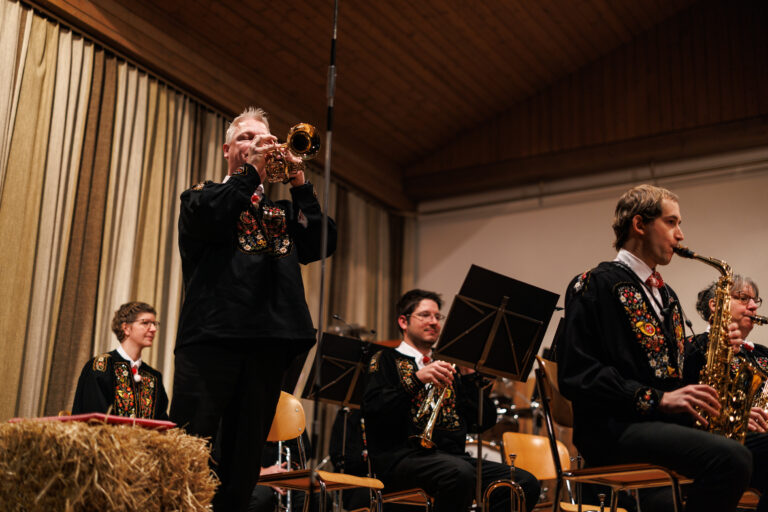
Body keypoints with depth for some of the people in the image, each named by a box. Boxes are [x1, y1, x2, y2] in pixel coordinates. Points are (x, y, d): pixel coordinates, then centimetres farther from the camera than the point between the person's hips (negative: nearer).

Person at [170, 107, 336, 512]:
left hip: (270, 340, 4)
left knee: (244, 459, 5)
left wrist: (299, 183, 2)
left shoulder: (282, 210, 24)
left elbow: (323, 244, 7)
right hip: (213, 333, -3)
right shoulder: (203, 194, 16)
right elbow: (206, 222, -8)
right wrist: (252, 169, -2)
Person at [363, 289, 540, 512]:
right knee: (460, 472, -37)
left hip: (453, 455, 6)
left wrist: (469, 374, 6)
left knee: (527, 483, -14)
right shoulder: (387, 359, 12)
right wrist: (417, 379, -16)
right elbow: (372, 408, -8)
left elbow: (485, 421, 18)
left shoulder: (446, 366, 26)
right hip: (403, 456, -6)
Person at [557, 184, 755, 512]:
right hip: (614, 428, -8)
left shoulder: (664, 294, 24)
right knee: (731, 458, -30)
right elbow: (577, 374, -12)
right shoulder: (597, 285, -3)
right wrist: (657, 399, -18)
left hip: (664, 423, 8)